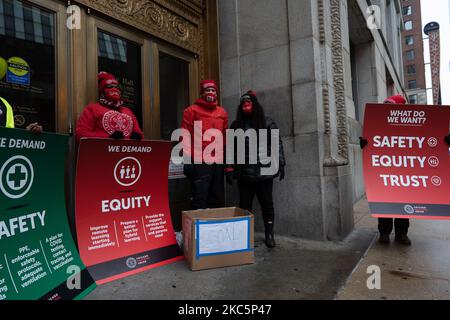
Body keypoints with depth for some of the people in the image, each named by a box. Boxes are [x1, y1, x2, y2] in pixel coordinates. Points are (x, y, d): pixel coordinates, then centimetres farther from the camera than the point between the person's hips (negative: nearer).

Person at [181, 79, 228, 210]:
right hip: (200, 162, -4)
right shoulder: (192, 110, 1)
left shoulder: (222, 112, 14)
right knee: (200, 199, -2)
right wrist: (187, 160, -10)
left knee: (218, 199, 13)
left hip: (218, 162, 5)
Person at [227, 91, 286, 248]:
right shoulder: (236, 125, 10)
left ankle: (269, 234, 20)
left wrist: (280, 164, -5)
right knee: (244, 205, 8)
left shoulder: (267, 123, 4)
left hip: (264, 172, -1)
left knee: (266, 203, 7)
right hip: (243, 174, 2)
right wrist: (230, 169, 0)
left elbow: (277, 144, 2)